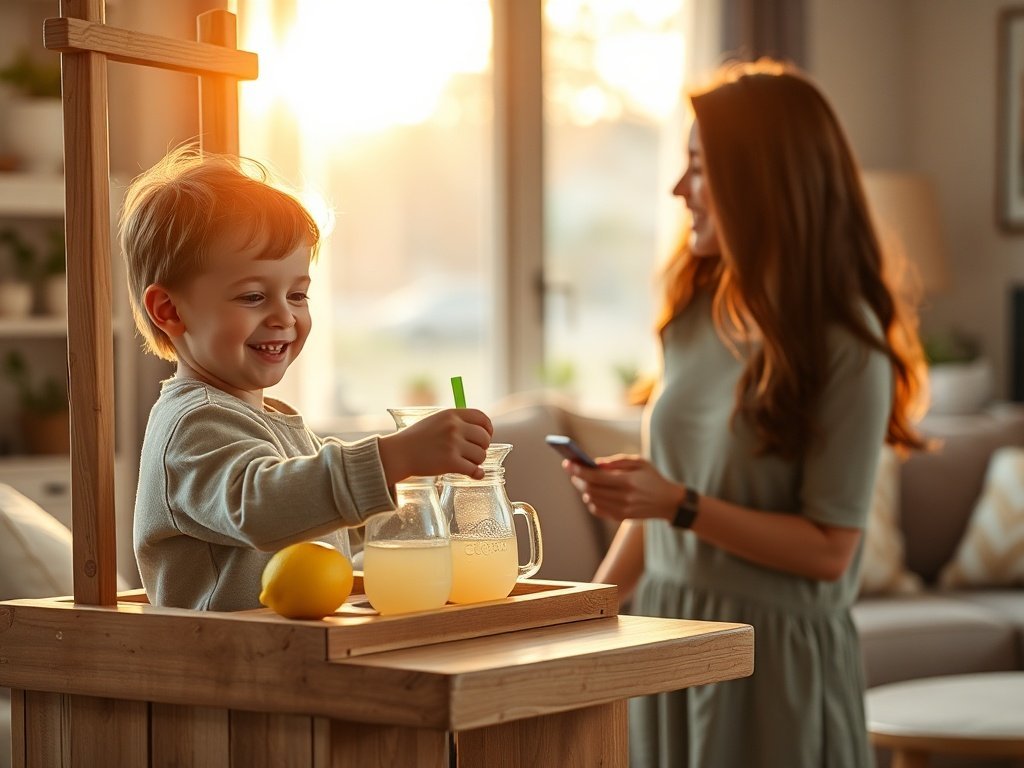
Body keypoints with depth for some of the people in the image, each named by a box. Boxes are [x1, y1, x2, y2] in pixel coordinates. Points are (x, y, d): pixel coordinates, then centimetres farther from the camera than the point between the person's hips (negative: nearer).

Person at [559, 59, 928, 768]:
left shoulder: (846, 349, -13)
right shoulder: (697, 311, 5)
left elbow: (828, 549, -14)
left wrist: (681, 506, -21)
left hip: (776, 653, -5)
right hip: (665, 628, 5)